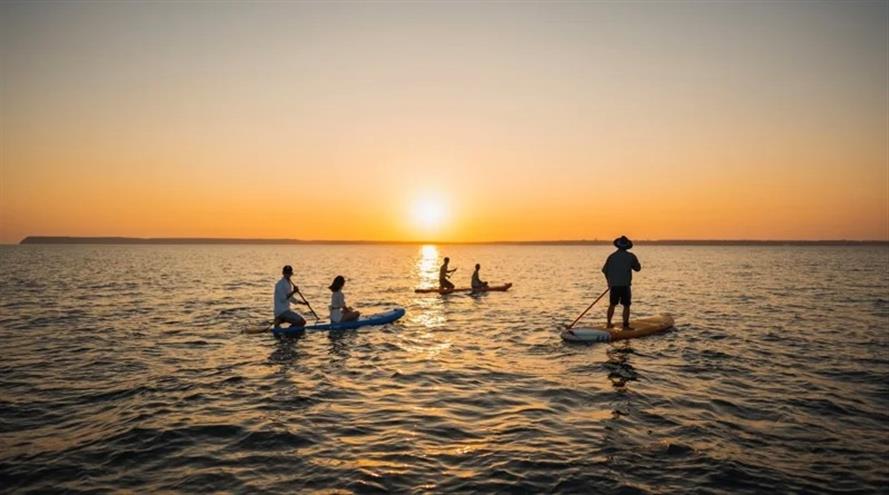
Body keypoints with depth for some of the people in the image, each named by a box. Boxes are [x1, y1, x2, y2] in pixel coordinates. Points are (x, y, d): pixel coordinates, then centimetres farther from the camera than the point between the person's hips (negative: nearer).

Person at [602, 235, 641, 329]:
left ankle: (609, 323, 21)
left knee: (612, 305, 16)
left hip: (614, 285, 3)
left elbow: (605, 270, 3)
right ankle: (625, 325, 0)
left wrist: (609, 281, 18)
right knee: (626, 306, 3)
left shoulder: (612, 256, 1)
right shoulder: (631, 256, -4)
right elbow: (638, 268, 7)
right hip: (625, 285, -3)